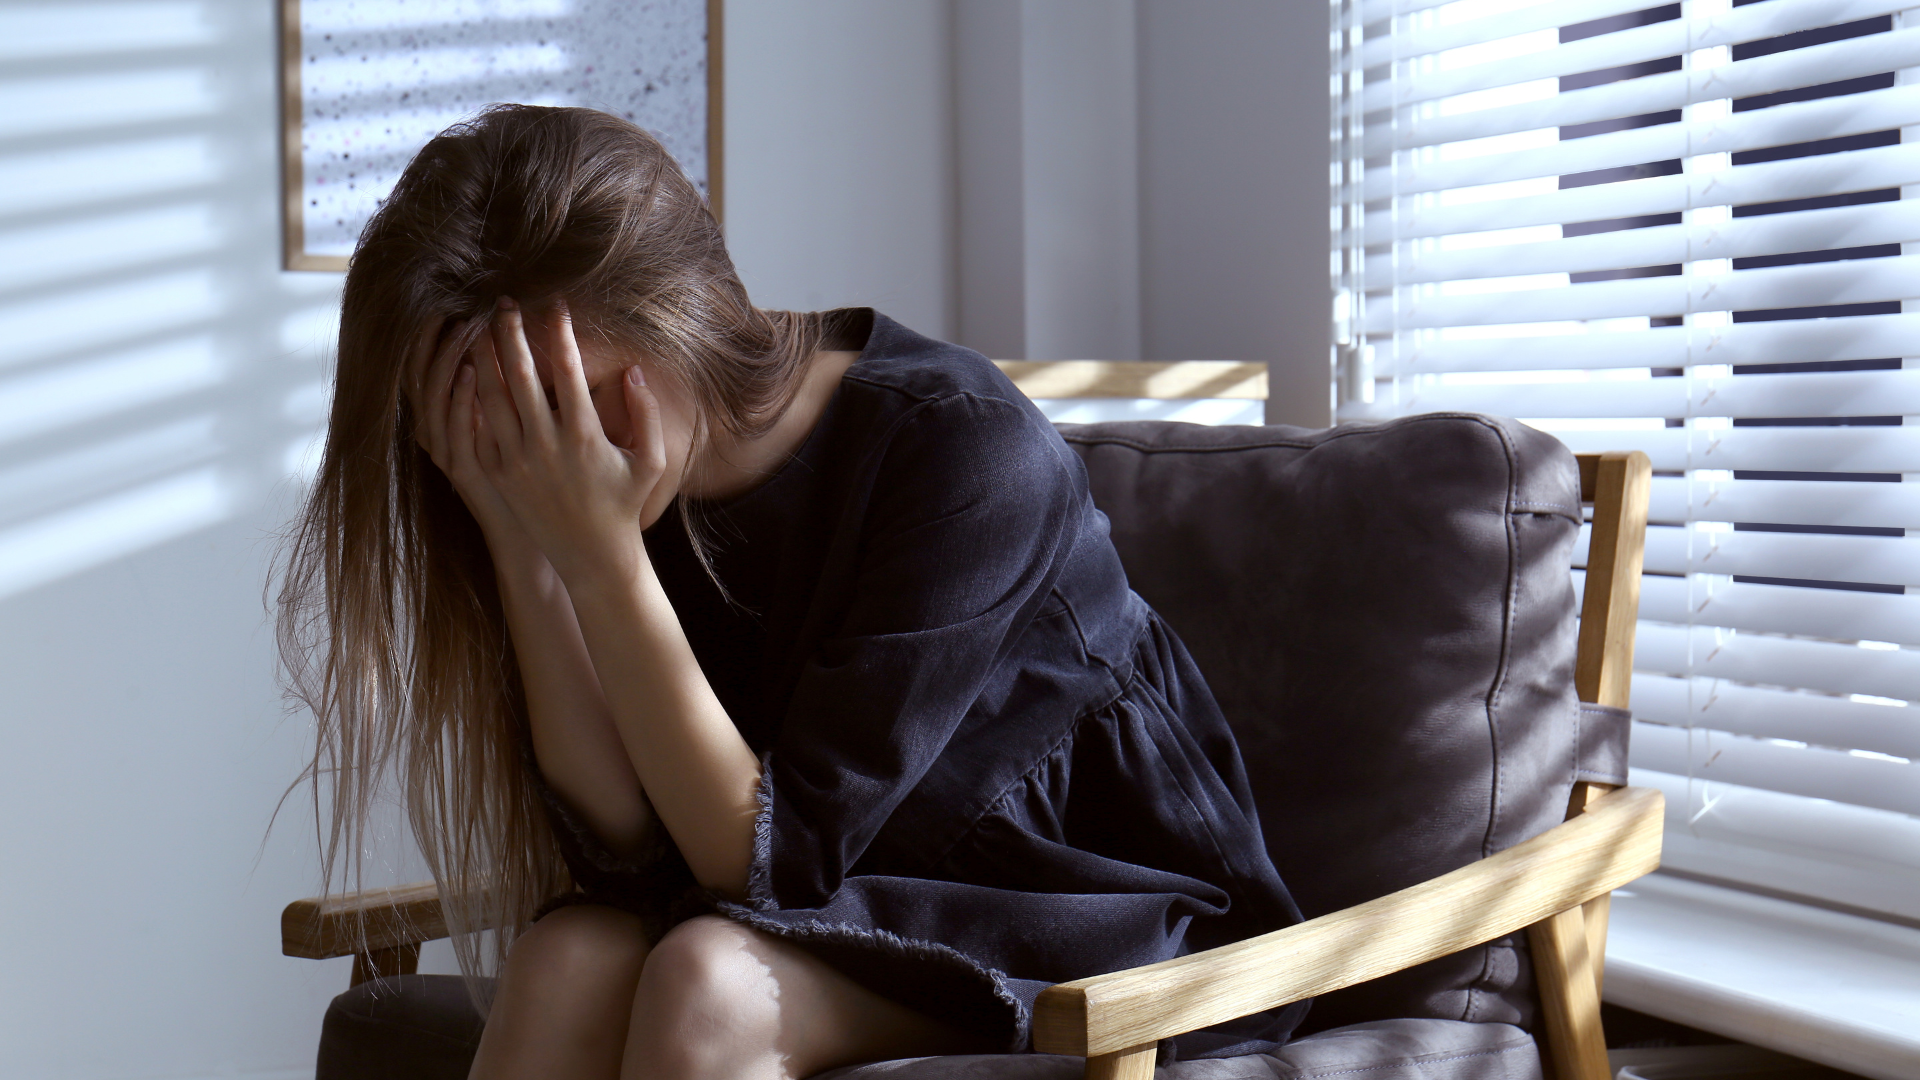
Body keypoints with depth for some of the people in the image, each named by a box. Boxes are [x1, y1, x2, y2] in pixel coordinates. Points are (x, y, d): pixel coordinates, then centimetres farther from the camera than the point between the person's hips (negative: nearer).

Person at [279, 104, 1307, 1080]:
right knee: (567, 960, -24)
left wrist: (604, 561, -31)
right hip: (850, 912, 5)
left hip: (1123, 914, -5)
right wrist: (521, 547, -22)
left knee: (710, 977, -30)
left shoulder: (965, 450, -25)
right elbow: (626, 854, -13)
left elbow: (768, 860, -24)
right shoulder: (593, 477, -7)